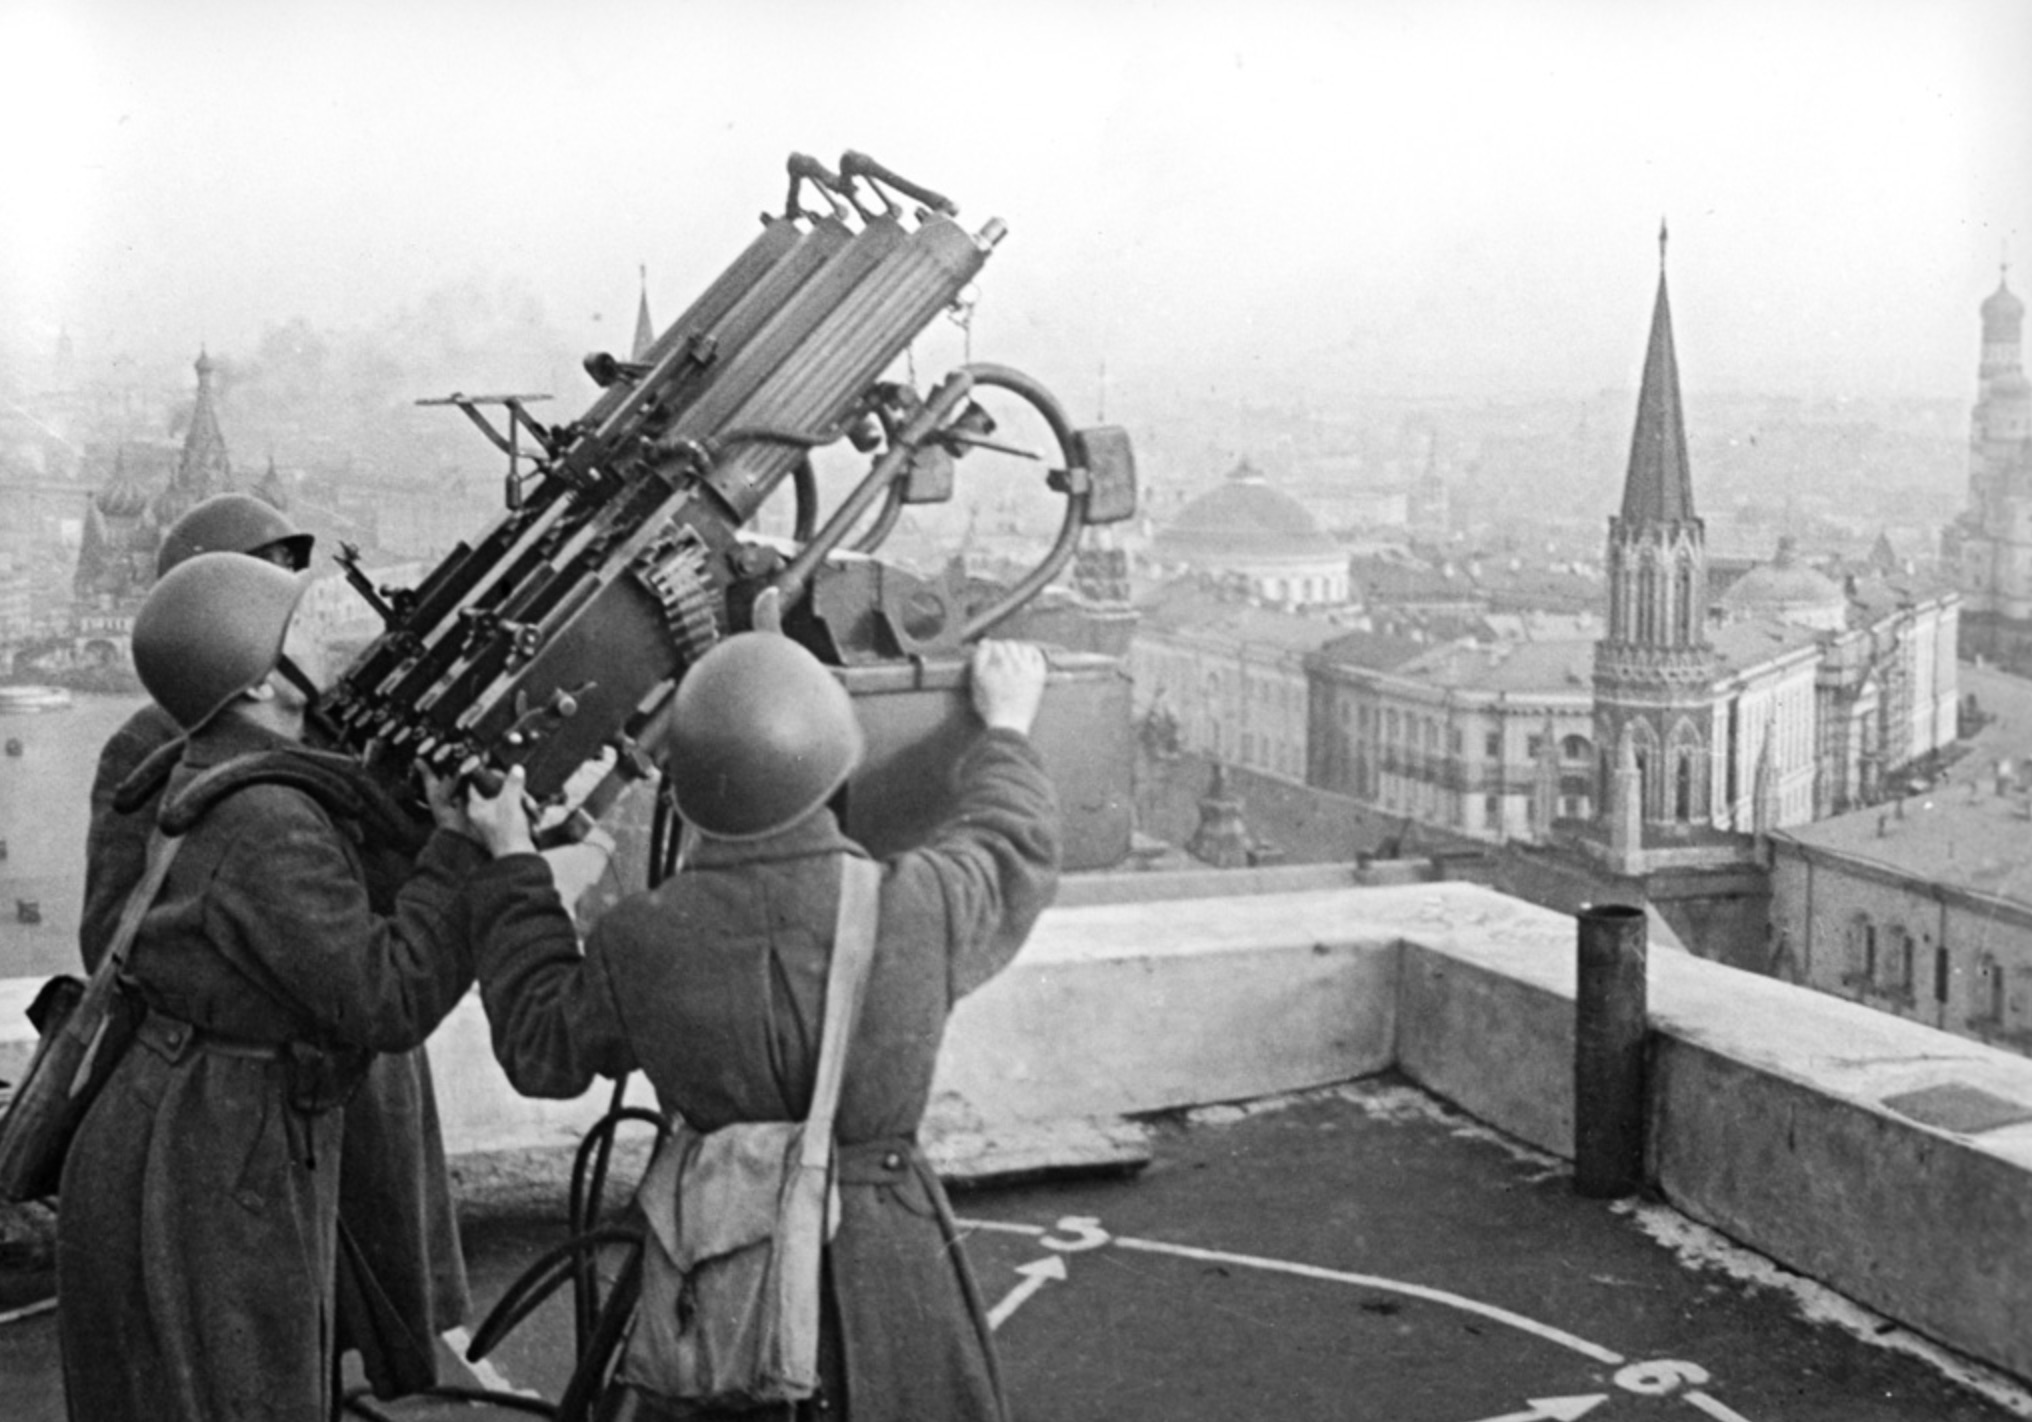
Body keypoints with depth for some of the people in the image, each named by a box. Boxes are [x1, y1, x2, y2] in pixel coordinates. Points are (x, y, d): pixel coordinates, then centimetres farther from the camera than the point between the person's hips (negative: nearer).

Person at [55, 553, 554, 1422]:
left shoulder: (249, 794, 9)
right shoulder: (268, 826, -21)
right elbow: (387, 999, -23)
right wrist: (469, 844, -18)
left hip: (224, 1163, 9)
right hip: (203, 1188, -9)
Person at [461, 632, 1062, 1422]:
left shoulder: (640, 946, -14)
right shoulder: (914, 907, -17)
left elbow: (539, 1050, 6)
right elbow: (1015, 850, 6)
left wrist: (514, 865, 13)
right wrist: (1006, 727, 25)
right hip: (884, 1271, 0)